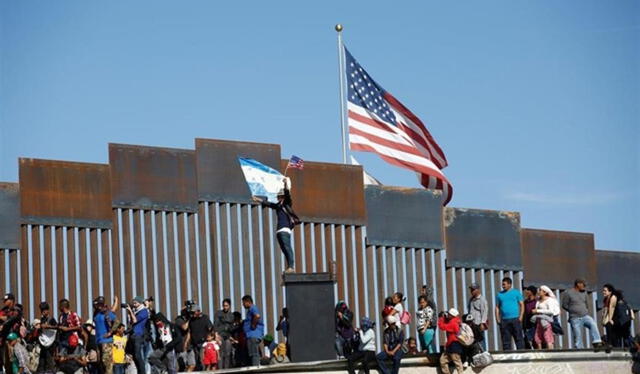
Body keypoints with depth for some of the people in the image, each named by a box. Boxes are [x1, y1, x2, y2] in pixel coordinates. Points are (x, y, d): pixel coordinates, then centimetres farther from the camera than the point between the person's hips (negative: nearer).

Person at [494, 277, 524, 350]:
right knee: (505, 340, 2)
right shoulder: (500, 294, 15)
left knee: (518, 338, -3)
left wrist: (521, 316, -8)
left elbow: (522, 305, 3)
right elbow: (497, 307, 15)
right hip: (504, 320, 3)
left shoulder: (516, 292, 7)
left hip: (515, 319, -3)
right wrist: (497, 319, 3)